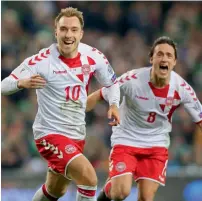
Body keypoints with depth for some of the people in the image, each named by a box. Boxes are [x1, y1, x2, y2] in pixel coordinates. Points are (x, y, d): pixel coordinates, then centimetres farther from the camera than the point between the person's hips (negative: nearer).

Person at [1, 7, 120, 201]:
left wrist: (114, 104, -8)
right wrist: (22, 83, -40)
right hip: (50, 133, -6)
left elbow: (112, 83, 13)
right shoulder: (42, 61, -18)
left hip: (77, 134, 6)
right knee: (89, 178, -25)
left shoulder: (93, 57, -4)